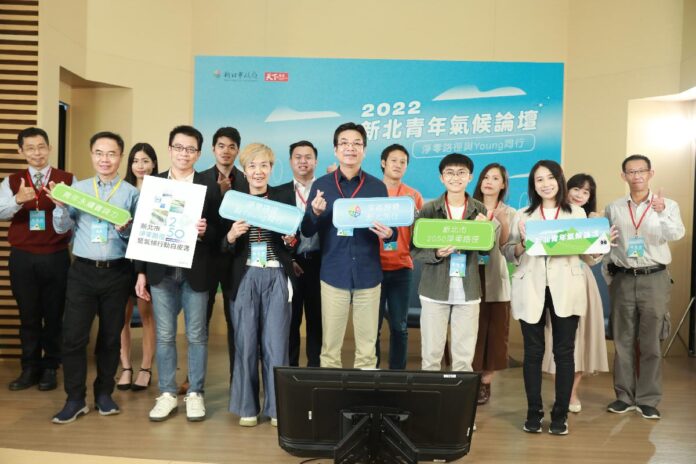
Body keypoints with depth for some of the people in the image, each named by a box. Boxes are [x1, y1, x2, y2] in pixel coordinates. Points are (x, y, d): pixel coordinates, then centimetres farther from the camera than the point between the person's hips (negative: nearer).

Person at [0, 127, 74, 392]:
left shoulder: (68, 180, 1)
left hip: (56, 258, -1)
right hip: (22, 258, 2)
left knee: (54, 315, 6)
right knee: (28, 316, 9)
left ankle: (50, 368, 19)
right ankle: (30, 368, 21)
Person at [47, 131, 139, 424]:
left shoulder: (131, 193, 1)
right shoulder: (77, 188, 7)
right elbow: (62, 228, 6)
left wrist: (126, 229, -20)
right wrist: (60, 205, -11)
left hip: (117, 272, -1)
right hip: (83, 270, 1)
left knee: (111, 335, 9)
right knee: (73, 335, -2)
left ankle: (104, 393, 24)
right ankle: (75, 399, 11)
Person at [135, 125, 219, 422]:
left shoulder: (209, 187, 1)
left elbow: (217, 232, 1)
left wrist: (205, 231, -22)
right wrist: (141, 272, 3)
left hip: (195, 272, -2)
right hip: (161, 271, 2)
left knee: (197, 335, 7)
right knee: (164, 336, 8)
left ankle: (195, 394, 19)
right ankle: (167, 394, 21)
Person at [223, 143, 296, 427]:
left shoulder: (285, 198, 4)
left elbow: (295, 240, 7)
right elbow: (224, 249, 4)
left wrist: (290, 240, -15)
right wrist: (231, 236, -17)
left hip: (277, 277, 0)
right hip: (245, 278, 1)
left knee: (276, 342, 2)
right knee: (245, 342, 6)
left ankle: (277, 407, 16)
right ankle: (247, 406, 20)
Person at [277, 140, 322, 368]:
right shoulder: (280, 192, 7)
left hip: (318, 263, 0)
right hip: (290, 264, 0)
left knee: (317, 320, 8)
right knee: (290, 321, 6)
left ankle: (316, 368, 18)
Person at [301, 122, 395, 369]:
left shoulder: (377, 187, 5)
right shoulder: (321, 185, 4)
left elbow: (391, 229, 6)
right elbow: (307, 231, 2)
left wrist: (388, 233, -16)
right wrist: (315, 213, -18)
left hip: (368, 275, 1)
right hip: (333, 275, 0)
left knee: (367, 347, 7)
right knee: (330, 347, 6)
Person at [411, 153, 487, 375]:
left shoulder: (480, 210, 5)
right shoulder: (428, 209, 0)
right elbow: (415, 249, -1)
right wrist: (437, 254, -19)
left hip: (468, 290, 1)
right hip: (435, 289, -1)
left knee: (464, 356, 7)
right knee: (431, 354, 5)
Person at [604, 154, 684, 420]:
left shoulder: (668, 205, 0)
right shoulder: (613, 208, 7)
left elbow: (677, 234, -18)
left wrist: (662, 213, -35)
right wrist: (609, 276, 0)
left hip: (654, 279, -2)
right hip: (623, 279, 2)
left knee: (651, 343, 4)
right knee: (623, 341, 7)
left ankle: (648, 400, 13)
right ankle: (624, 396, 17)